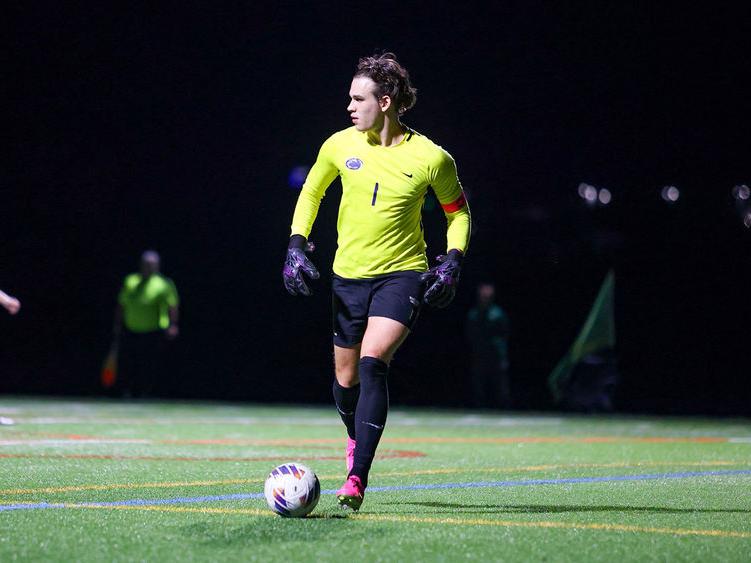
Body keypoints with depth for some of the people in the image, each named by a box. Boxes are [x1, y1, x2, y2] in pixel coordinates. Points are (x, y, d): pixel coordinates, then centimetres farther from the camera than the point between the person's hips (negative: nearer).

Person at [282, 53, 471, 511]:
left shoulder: (430, 158, -10)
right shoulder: (340, 146, -2)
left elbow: (458, 211, 6)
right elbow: (311, 191, 16)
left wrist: (453, 262, -7)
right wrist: (297, 244, 5)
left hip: (402, 275, -4)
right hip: (349, 275, 4)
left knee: (372, 364, -24)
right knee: (346, 379, 11)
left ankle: (357, 480, -25)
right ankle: (357, 440, 46)